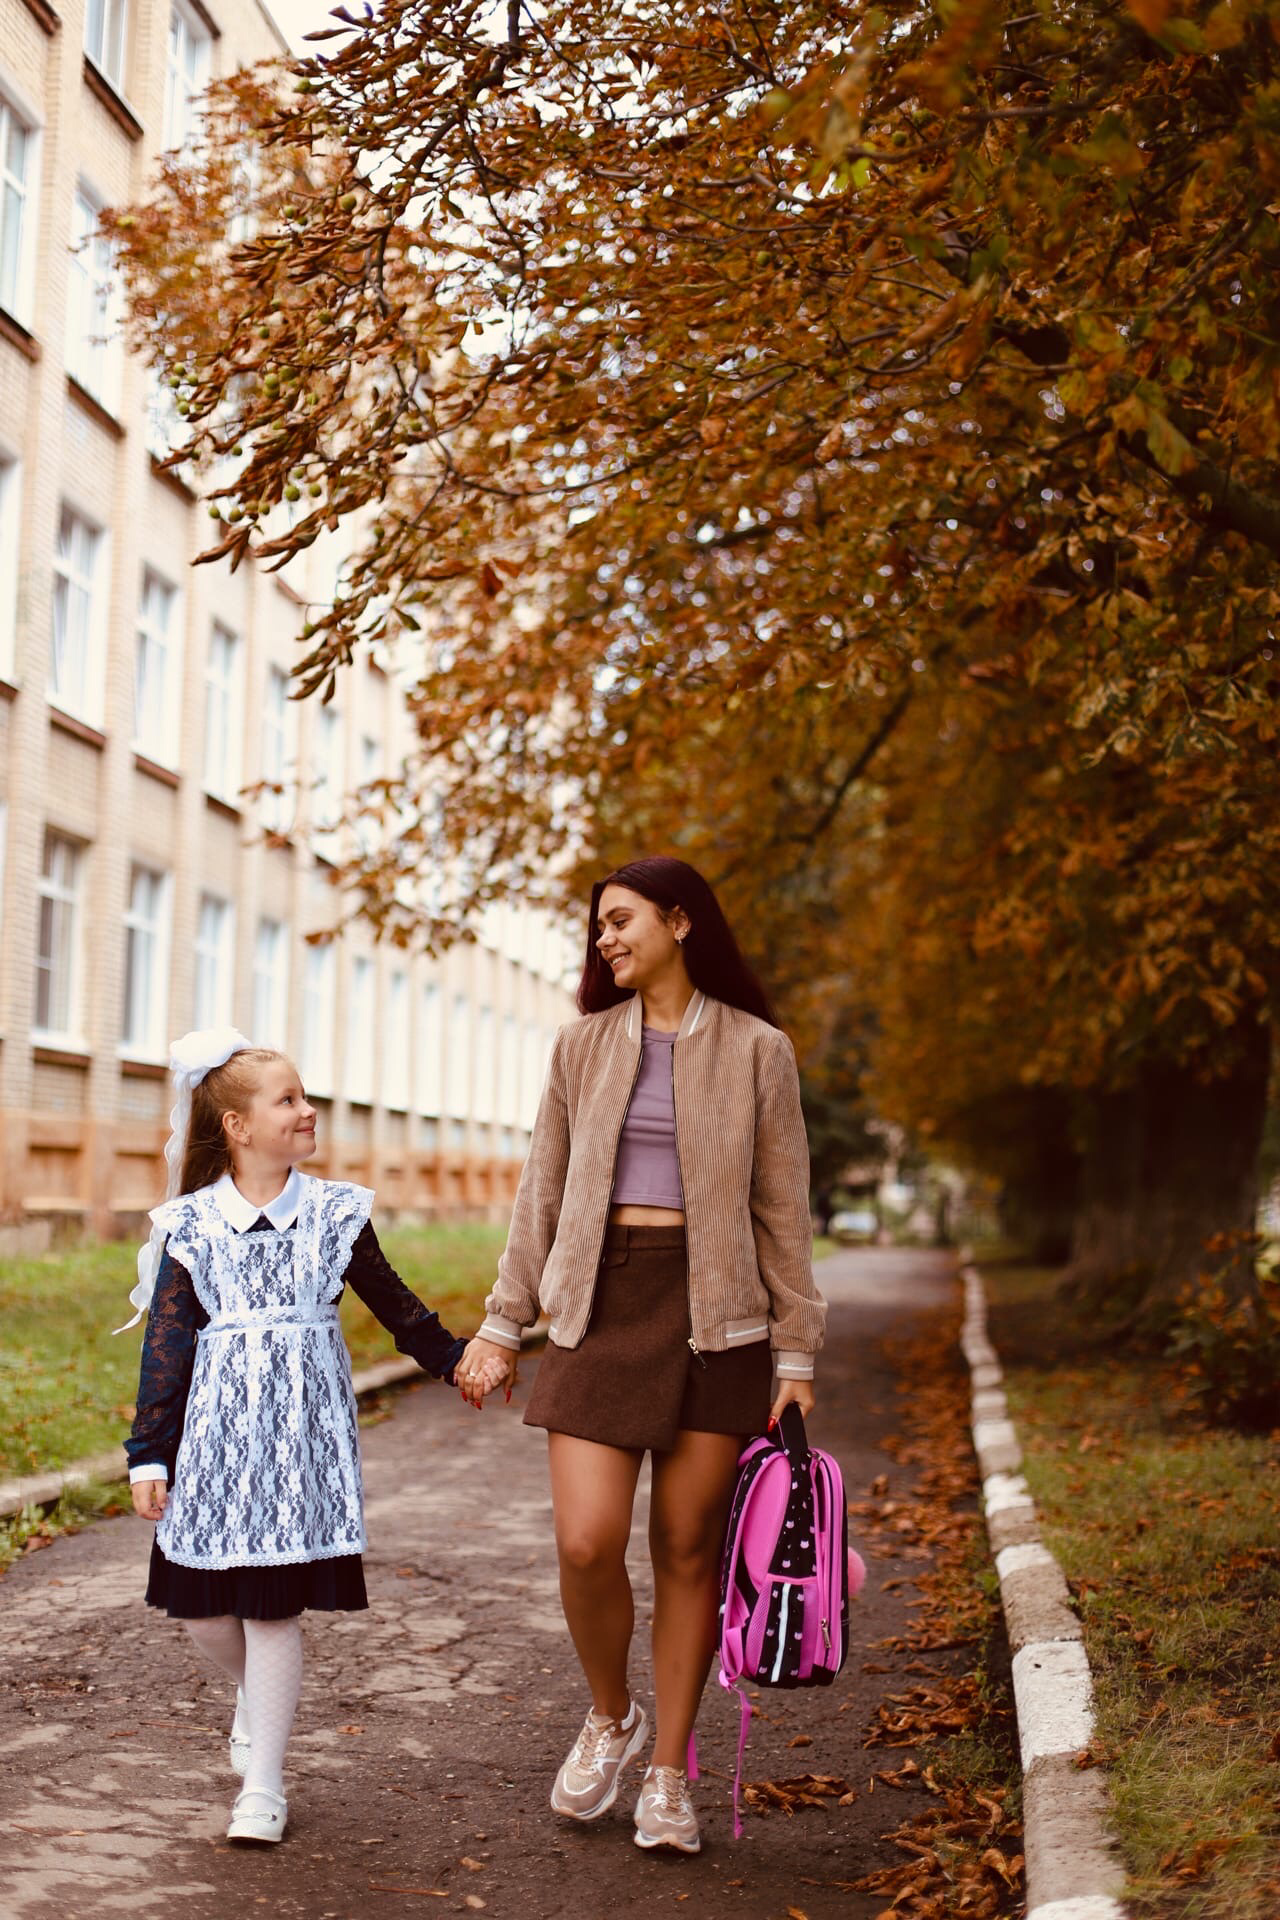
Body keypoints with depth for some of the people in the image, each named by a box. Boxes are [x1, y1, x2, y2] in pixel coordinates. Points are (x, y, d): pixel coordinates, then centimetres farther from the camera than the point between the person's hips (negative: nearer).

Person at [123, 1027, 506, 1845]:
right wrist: (148, 1453, -1)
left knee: (275, 1606, -1)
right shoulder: (191, 1225, 1)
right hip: (216, 1433, 1)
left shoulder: (335, 1212, 4)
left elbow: (394, 1302, 17)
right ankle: (256, 1695, 38)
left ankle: (264, 1786, 13)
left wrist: (456, 1360, 20)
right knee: (203, 1607, 3)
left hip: (304, 1432, 0)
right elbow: (166, 1342, 1)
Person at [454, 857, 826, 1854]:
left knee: (689, 1548, 3)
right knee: (587, 1545, -9)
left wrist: (796, 1355, 0)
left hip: (716, 1317, -1)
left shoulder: (756, 1050, 2)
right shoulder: (585, 1044, 9)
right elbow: (544, 1193, 12)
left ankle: (669, 1774, 19)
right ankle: (610, 1715, 21)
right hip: (601, 1309, 2)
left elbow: (783, 1209, 3)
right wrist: (503, 1323, 9)